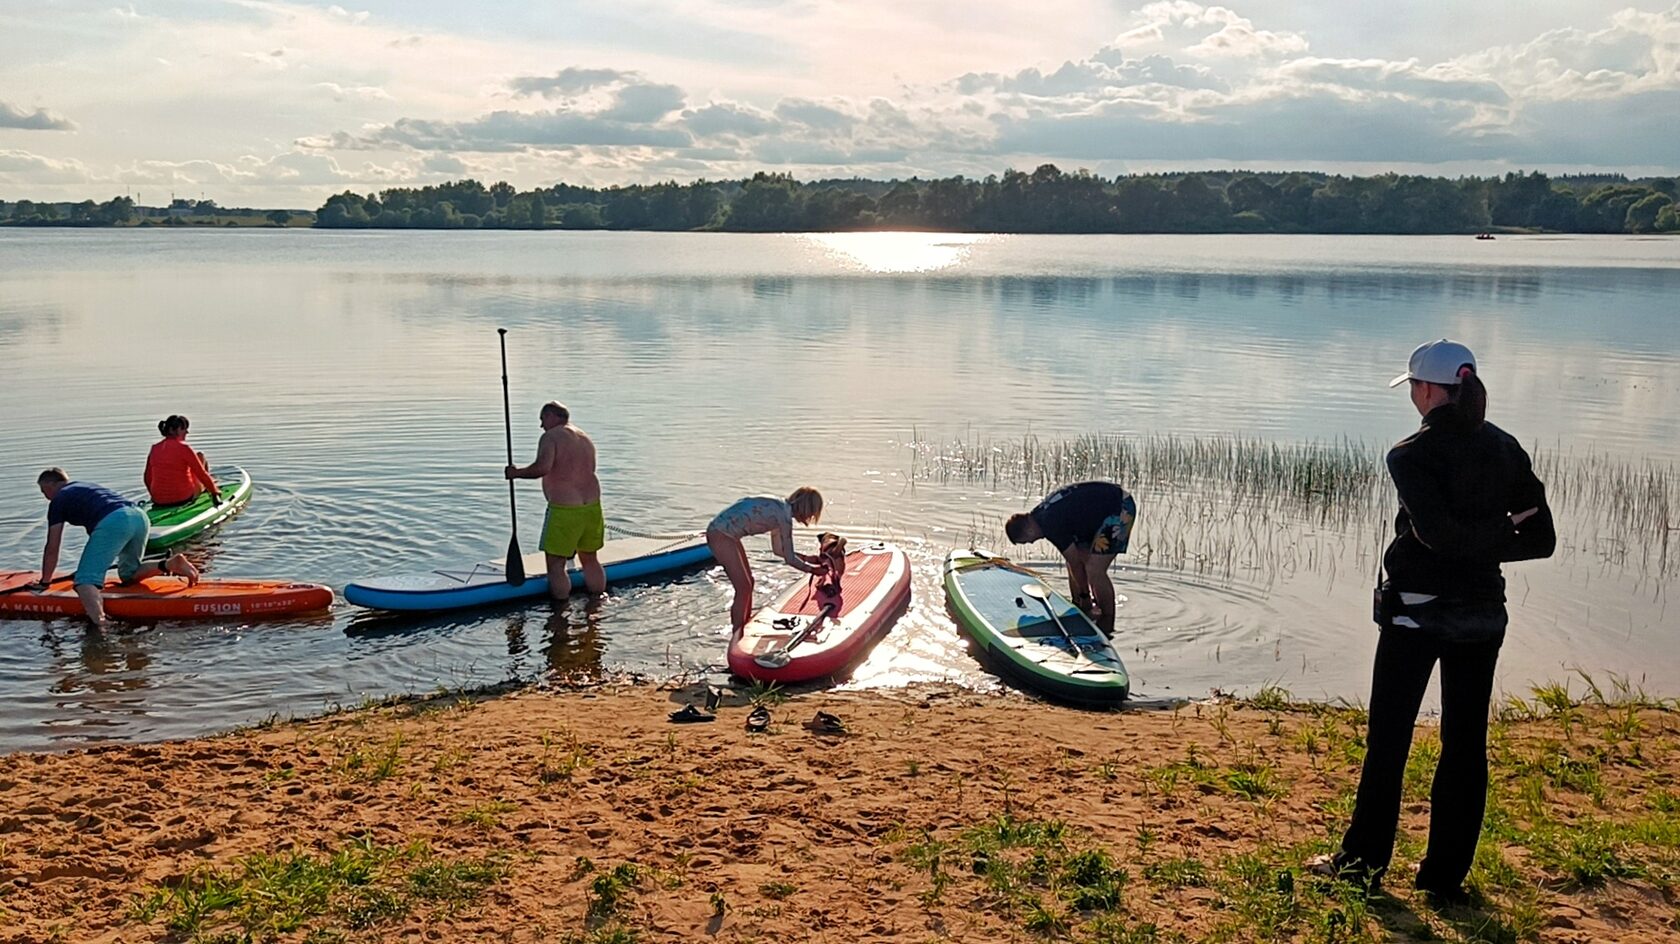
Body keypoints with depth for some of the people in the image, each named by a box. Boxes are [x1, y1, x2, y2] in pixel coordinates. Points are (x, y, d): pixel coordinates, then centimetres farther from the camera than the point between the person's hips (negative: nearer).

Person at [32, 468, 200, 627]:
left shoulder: (59, 500, 19)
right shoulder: (88, 487, 39)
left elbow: (52, 548, 18)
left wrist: (44, 582, 29)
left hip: (112, 523, -7)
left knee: (85, 581, -9)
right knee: (129, 575, 24)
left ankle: (98, 619, -37)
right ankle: (171, 564, 1)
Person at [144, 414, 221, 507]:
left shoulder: (155, 448, 3)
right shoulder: (183, 448, -13)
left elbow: (148, 477, 11)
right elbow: (202, 474, -8)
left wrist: (155, 495, 29)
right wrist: (215, 491, 7)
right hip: (184, 498, -5)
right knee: (200, 455, 15)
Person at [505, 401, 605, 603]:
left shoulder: (551, 437, -9)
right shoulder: (586, 439, 16)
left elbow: (542, 467, -23)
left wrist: (516, 473, -8)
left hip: (564, 510, -8)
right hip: (592, 506, 8)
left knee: (555, 565, 2)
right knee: (590, 559, 20)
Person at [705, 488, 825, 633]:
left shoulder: (780, 507, 12)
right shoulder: (784, 515, -16)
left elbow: (779, 550, 22)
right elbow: (790, 559, -11)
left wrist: (807, 558, 22)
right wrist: (812, 569, 4)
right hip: (720, 535, -10)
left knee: (748, 583, 15)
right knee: (743, 588, -6)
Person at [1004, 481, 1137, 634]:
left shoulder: (1051, 525, -24)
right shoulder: (1039, 513, 4)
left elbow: (1075, 561, -16)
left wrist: (1085, 596, -2)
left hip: (1120, 510, -10)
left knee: (1094, 570, -15)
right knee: (1073, 562, 9)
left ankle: (1107, 626, -2)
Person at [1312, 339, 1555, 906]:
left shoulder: (1412, 454, -12)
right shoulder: (1505, 449, 4)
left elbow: (1439, 534, -23)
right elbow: (1542, 540, 4)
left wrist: (1491, 531, -7)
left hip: (1416, 610, -5)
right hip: (1483, 613, 5)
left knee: (1388, 741, 6)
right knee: (1466, 744, 11)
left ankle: (1364, 861, 17)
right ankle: (1446, 876, 18)